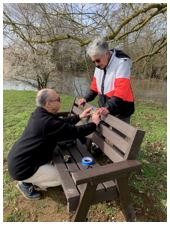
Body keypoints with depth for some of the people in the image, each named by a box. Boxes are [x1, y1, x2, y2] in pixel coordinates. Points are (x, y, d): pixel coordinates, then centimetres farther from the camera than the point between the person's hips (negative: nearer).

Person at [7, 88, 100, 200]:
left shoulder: (39, 114, 0)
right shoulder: (48, 122, -29)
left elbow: (63, 123, 12)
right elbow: (75, 131, -24)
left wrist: (79, 116, 9)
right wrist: (94, 123, -10)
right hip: (22, 168, -9)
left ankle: (32, 179, 20)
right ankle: (26, 183, 8)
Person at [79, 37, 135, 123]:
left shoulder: (121, 62, -18)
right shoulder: (100, 64, 6)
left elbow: (121, 90, -28)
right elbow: (95, 86, 17)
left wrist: (109, 108, -35)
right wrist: (86, 98, 8)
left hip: (120, 112, -7)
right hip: (105, 110, 7)